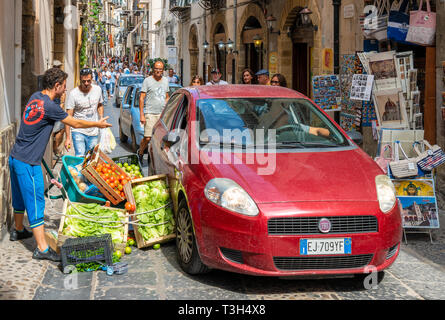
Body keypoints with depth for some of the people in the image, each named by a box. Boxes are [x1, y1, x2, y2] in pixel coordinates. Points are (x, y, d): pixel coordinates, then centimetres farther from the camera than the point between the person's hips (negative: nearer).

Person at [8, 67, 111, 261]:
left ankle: (18, 230, 44)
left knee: (21, 197, 25)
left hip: (15, 157, 9)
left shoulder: (35, 97, 6)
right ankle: (42, 249, -2)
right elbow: (75, 124, -6)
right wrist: (98, 124, 8)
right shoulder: (49, 106, -19)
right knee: (36, 203, -5)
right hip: (28, 163, -9)